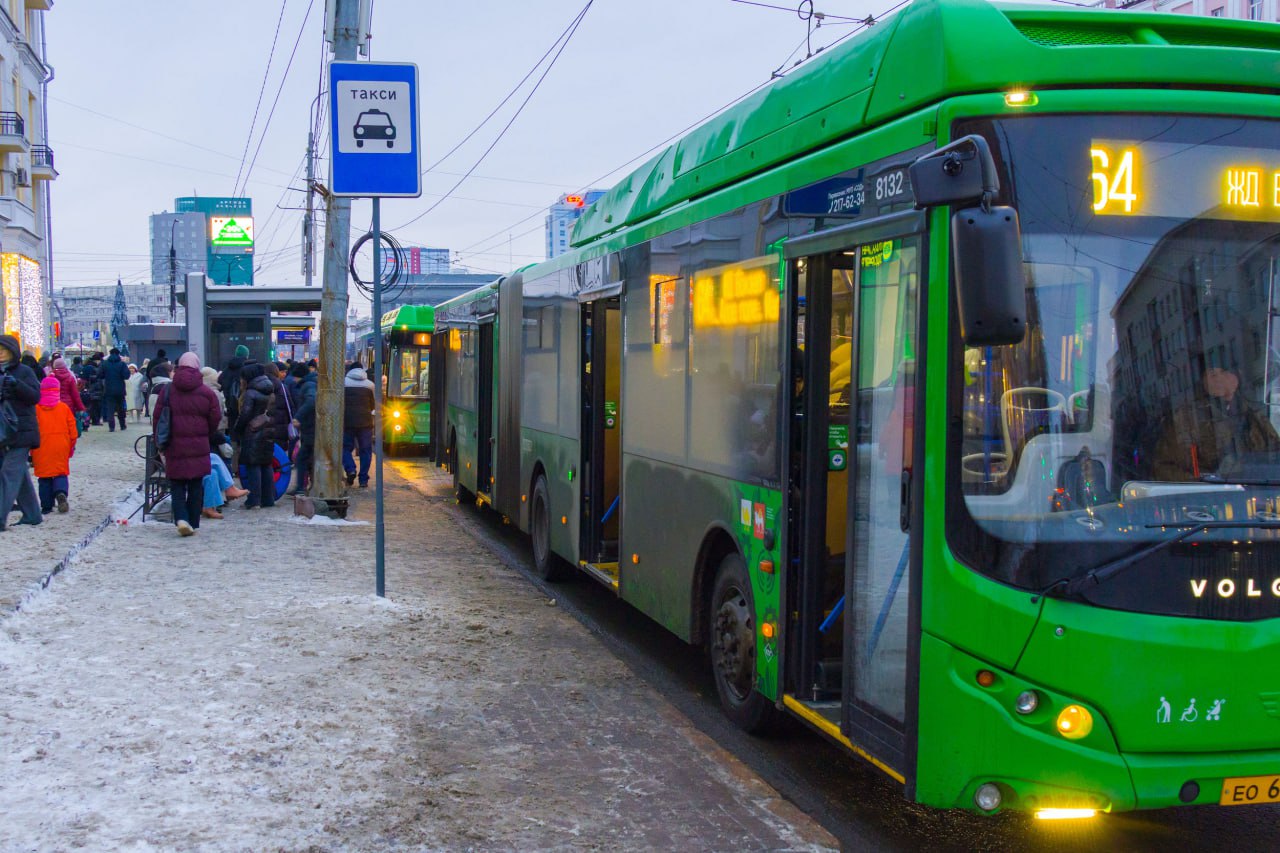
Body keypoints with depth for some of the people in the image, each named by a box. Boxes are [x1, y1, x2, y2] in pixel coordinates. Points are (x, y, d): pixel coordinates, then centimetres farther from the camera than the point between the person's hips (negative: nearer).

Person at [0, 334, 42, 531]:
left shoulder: (24, 371, -3)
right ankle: (32, 514, 20)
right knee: (19, 473, 12)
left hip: (21, 432, -7)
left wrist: (16, 384, -24)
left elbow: (35, 396, -11)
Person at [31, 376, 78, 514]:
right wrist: (71, 446, 16)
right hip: (61, 448, 0)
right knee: (61, 474, 8)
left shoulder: (36, 409, -4)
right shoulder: (64, 408, 0)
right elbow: (73, 431, 3)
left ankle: (46, 506, 5)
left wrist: (31, 451, 8)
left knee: (44, 477, 8)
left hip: (41, 450, 0)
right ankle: (61, 493, -20)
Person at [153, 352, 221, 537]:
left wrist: (161, 442, 12)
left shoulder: (167, 390, -1)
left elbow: (157, 417, 1)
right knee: (196, 486, 9)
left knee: (177, 485, 8)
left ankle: (181, 518, -10)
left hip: (174, 447, 0)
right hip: (199, 447, 0)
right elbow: (215, 419, 1)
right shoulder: (206, 392, -3)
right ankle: (193, 523, 11)